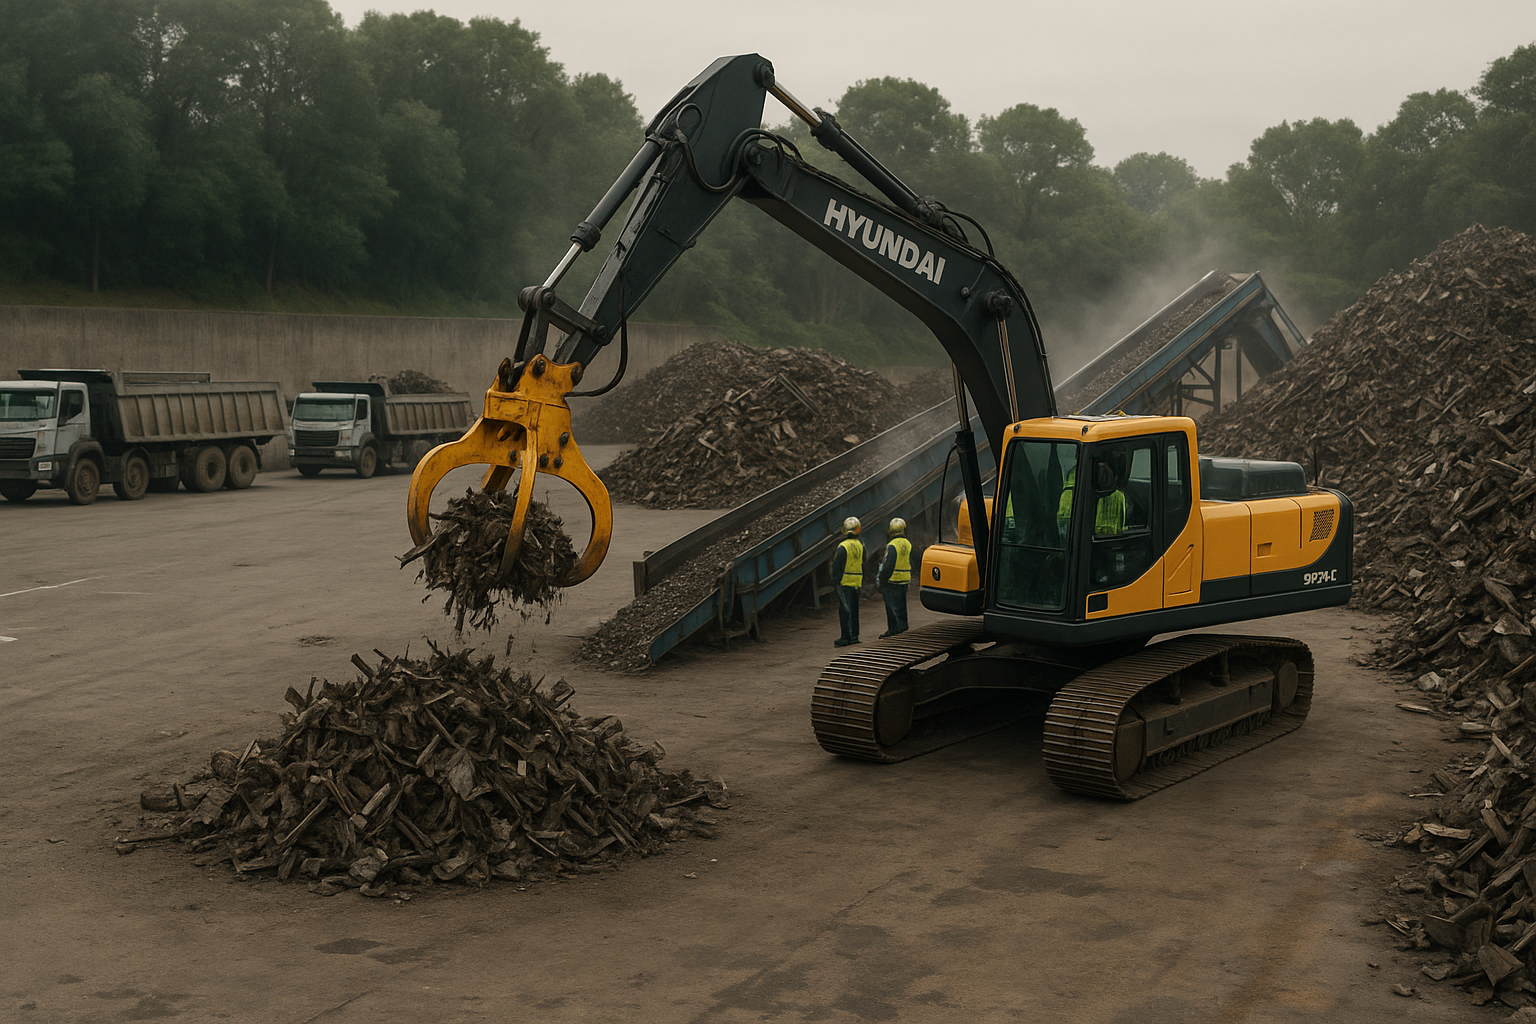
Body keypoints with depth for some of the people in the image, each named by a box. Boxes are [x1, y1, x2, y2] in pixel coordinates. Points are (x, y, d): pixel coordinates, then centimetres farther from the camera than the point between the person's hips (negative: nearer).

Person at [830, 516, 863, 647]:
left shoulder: (843, 547, -15)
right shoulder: (860, 545, 5)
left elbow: (836, 566, -12)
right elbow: (863, 564, 13)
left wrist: (835, 580, 0)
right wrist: (863, 582, 20)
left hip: (845, 582, -6)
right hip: (857, 582, 6)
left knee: (844, 609, -5)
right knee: (854, 609, 14)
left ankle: (846, 637, -8)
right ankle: (854, 635, 18)